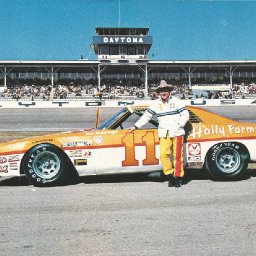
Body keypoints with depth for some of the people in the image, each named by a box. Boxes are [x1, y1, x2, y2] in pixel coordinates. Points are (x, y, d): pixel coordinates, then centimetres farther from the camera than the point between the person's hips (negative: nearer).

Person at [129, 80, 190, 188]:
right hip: (164, 134, 2)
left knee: (177, 155, -3)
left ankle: (178, 177, 7)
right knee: (163, 154, -10)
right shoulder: (155, 104, 10)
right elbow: (146, 116, 14)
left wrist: (179, 125, -8)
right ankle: (170, 175, 4)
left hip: (177, 133, -2)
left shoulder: (177, 101, 4)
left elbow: (185, 115, 4)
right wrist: (136, 126, 11)